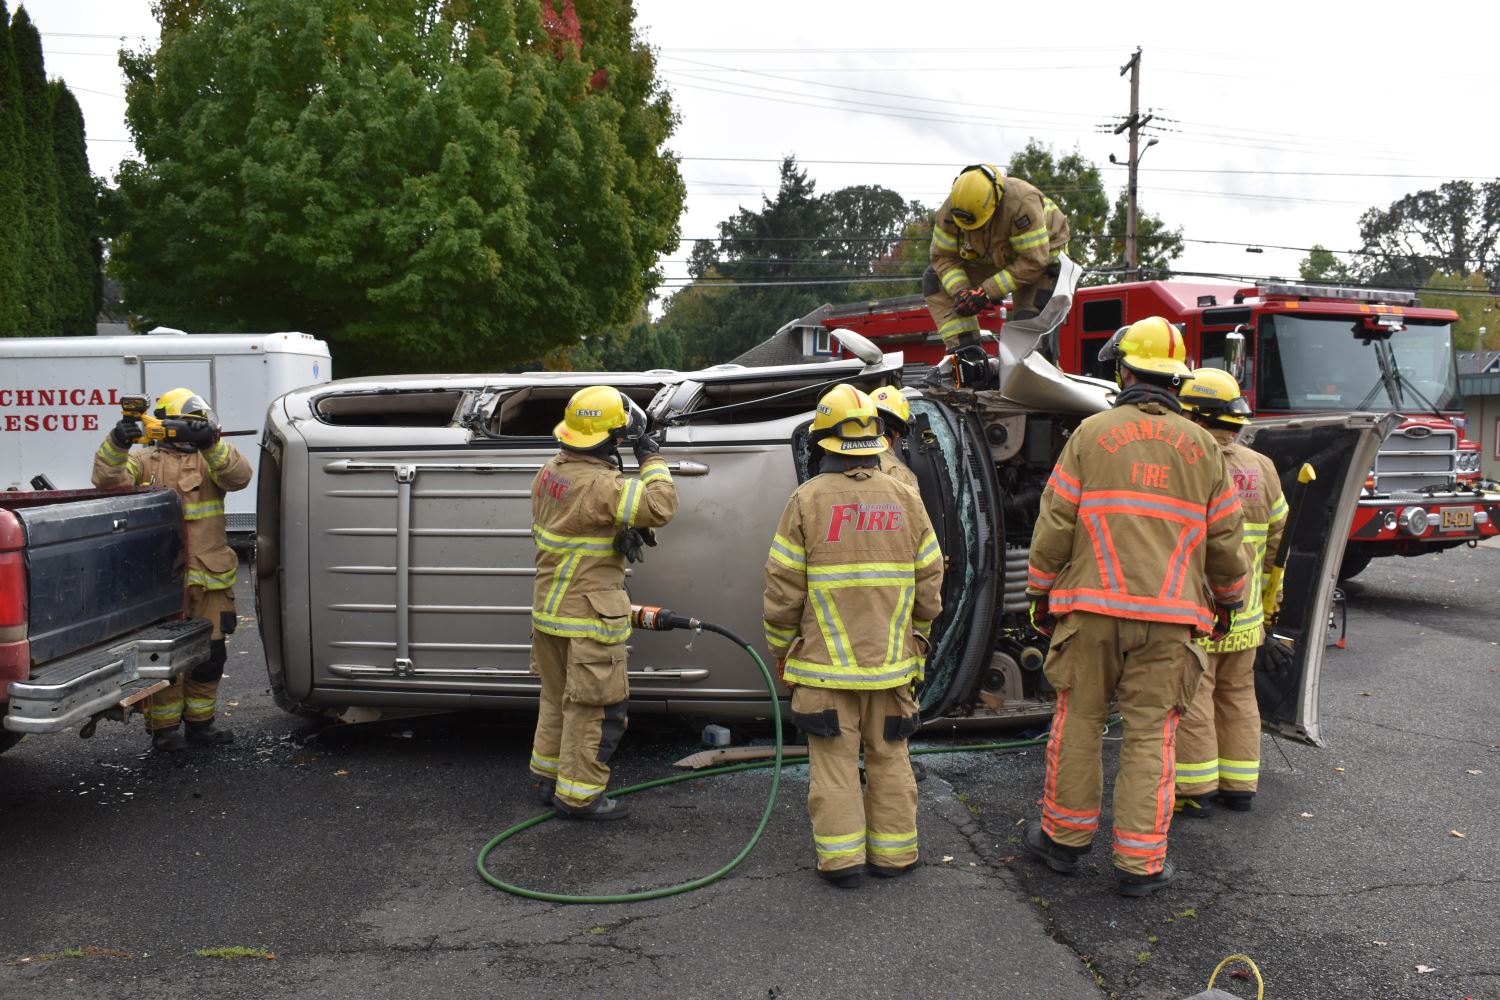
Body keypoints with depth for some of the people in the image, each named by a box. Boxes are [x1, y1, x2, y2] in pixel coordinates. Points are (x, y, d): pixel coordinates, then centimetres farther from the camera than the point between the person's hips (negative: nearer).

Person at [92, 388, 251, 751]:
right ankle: (163, 727, 12)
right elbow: (109, 481, -7)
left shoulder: (211, 459, 13)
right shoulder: (143, 460, 9)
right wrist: (116, 444, -24)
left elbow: (239, 476, -7)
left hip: (209, 578, 3)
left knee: (210, 654, 10)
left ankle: (200, 721, 24)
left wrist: (211, 443, -22)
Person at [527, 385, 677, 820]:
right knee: (595, 708, 3)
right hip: (588, 618, -9)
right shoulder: (600, 485, -26)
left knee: (558, 697, 22)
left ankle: (548, 779, 35)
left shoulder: (550, 472, 4)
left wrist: (617, 533, 1)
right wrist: (652, 459, -16)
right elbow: (661, 506, -29)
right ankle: (577, 796, 12)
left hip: (549, 611, 9)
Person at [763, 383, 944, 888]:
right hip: (892, 660, 3)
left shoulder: (808, 500, -8)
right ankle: (893, 852, 21)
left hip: (825, 662, -3)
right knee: (889, 758, 13)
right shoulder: (906, 499, 1)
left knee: (834, 761, 6)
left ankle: (841, 857, 9)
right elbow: (929, 584, 5)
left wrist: (780, 648, 6)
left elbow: (783, 588, -7)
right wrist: (915, 638, 19)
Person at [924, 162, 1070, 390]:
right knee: (934, 281, -8)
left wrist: (987, 292, -36)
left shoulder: (1022, 203, -38)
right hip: (989, 258, 5)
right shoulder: (951, 208, -24)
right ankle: (966, 353, -15)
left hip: (1041, 250, -5)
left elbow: (1033, 262, -34)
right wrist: (959, 291, -31)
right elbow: (943, 256, -13)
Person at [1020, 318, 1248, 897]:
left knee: (1078, 721, 11)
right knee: (1150, 735, 6)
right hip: (1170, 615, 2)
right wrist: (1227, 599, 26)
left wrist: (1041, 592, 8)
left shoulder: (1092, 433, 0)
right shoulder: (1201, 446, 7)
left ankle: (1063, 837, 23)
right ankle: (1139, 863, 10)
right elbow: (1224, 535, 11)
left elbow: (1056, 522, -2)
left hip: (1092, 606, -1)